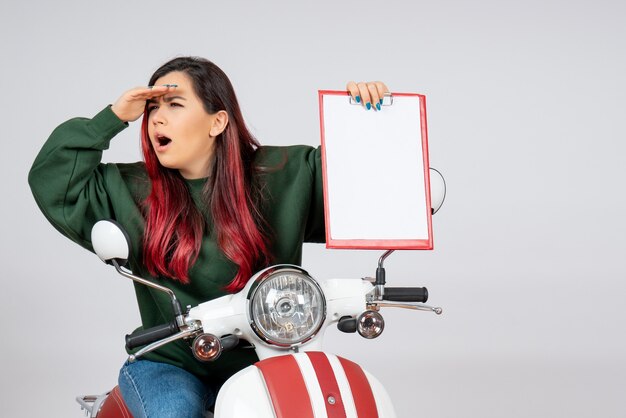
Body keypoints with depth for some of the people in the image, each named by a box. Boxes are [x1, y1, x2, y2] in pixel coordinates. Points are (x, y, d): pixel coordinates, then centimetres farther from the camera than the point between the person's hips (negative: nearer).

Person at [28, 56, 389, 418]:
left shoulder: (284, 174, 1)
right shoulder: (133, 191, 3)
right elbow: (52, 184, -2)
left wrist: (366, 114, -11)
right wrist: (112, 118, -7)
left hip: (262, 361, 0)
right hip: (170, 365, 0)